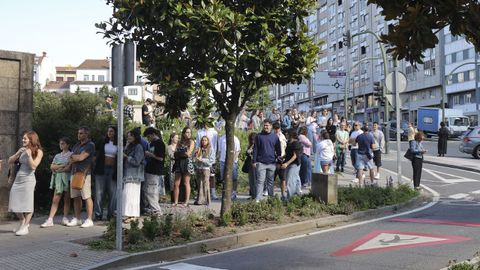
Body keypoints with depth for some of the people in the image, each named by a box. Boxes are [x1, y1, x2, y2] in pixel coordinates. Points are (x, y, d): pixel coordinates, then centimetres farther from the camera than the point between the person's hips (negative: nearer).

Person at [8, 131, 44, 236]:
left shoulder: (38, 151, -2)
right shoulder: (22, 150, 12)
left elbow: (33, 166, -11)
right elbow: (10, 161, 10)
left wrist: (29, 155, -17)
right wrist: (18, 153, -3)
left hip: (28, 179, -6)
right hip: (18, 179, 6)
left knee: (27, 203, -5)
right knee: (15, 203, 8)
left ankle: (25, 227, 3)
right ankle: (22, 222, 28)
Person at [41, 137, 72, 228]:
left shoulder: (71, 154, 4)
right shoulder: (57, 156, 18)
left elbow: (70, 167, -7)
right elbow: (52, 167, 6)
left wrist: (58, 169, -4)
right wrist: (63, 166, -7)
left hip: (67, 178, -3)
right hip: (58, 179, 4)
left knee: (67, 199, 0)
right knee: (55, 200, -3)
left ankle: (65, 218, 7)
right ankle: (50, 220, -8)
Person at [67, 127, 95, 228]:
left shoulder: (90, 145, -3)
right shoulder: (76, 145, 21)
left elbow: (81, 157, -11)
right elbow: (71, 160, 14)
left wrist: (73, 156, 6)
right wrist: (77, 157, -4)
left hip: (84, 173, -7)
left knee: (87, 197, -7)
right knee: (76, 197, 9)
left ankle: (89, 220, -3)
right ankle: (77, 219, 16)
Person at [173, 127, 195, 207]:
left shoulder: (191, 142, 2)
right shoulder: (180, 142, 15)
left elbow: (188, 153, -8)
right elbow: (175, 153, 8)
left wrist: (179, 153, 1)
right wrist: (183, 153, -9)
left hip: (187, 163, -4)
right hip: (179, 163, 4)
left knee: (186, 183, -3)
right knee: (176, 183, 0)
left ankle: (186, 201, 2)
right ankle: (175, 201, 5)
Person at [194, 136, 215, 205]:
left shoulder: (210, 149, 0)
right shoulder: (199, 149, 12)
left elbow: (212, 160, -6)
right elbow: (195, 159, 16)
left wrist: (202, 160, -11)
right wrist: (197, 158, -7)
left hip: (206, 169, -4)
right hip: (199, 168, 4)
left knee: (205, 184, -5)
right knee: (199, 185, 5)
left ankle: (206, 201, 1)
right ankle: (199, 200, 11)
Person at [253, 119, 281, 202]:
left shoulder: (275, 137, 7)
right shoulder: (259, 136, 3)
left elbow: (278, 150, 12)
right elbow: (255, 149, 3)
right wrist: (254, 161, -3)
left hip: (272, 163, 2)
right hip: (261, 163, -2)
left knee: (270, 181, 11)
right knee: (260, 181, -4)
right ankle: (258, 198, -4)